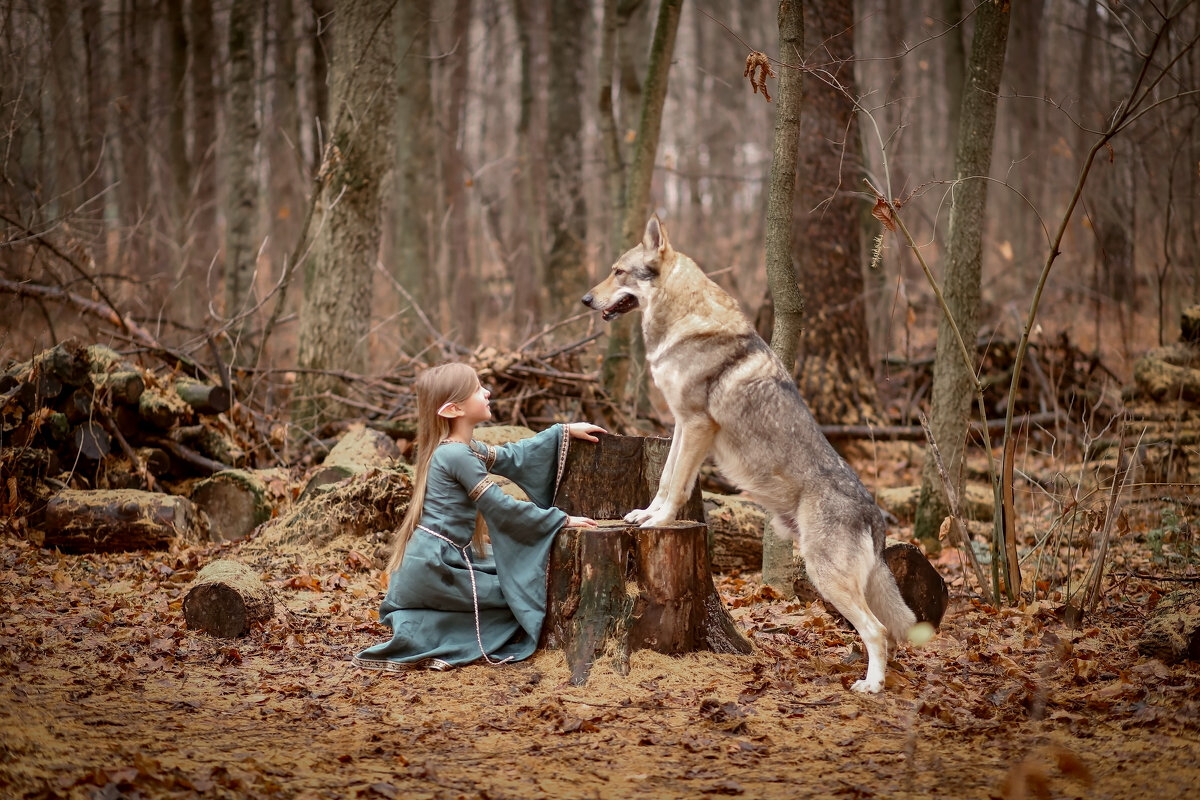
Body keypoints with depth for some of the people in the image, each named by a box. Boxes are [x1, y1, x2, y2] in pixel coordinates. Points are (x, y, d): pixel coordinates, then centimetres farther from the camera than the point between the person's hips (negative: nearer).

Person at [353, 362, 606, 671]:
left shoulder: (462, 448, 12)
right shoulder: (457, 455, -17)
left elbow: (511, 458, 22)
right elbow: (500, 507, -16)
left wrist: (564, 432, 21)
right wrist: (561, 519, -10)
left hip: (433, 562, 9)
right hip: (434, 568, -9)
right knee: (518, 596, 0)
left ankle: (420, 628, 11)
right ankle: (424, 637, -4)